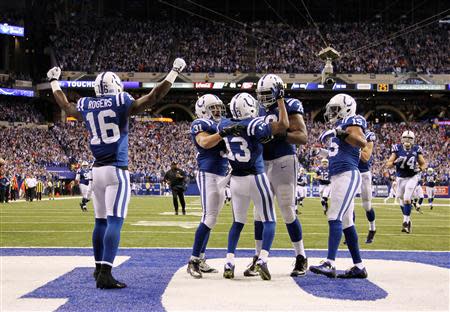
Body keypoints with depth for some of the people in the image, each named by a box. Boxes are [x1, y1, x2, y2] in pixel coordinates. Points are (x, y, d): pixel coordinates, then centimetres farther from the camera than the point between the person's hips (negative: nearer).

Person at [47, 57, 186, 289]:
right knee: (115, 221, -11)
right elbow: (154, 96, -5)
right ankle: (105, 274, -20)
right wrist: (174, 71, 4)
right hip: (116, 170, -6)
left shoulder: (85, 106, 8)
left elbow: (65, 106, 29)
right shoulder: (121, 103, -6)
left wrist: (54, 81, 46)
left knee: (100, 221, 16)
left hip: (96, 171, 6)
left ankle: (99, 268, 26)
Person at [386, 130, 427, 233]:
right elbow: (388, 165, -7)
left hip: (412, 177, -2)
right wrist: (395, 162, -28)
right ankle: (407, 221, 29)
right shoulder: (397, 149, -7)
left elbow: (423, 164, 4)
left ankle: (406, 221, -10)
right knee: (402, 200, 11)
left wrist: (420, 168, -19)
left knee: (407, 199, -16)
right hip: (400, 178, 2)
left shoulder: (416, 149, -6)